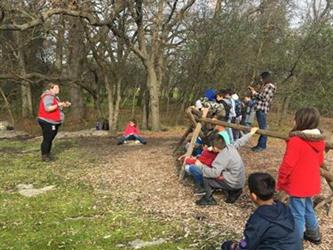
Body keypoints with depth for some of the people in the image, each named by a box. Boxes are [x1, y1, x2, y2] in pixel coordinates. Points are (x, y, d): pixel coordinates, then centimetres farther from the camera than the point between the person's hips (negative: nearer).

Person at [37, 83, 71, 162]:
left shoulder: (54, 97, 16)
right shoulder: (48, 97, -16)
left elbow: (56, 108, 18)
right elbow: (48, 108, -27)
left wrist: (64, 105, 4)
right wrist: (58, 105, -28)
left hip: (53, 122, 10)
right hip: (47, 122, -10)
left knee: (50, 139, 14)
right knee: (47, 139, -7)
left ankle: (48, 155, 23)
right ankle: (44, 156, -1)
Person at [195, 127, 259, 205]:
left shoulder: (222, 157, -26)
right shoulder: (231, 147, -3)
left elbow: (214, 173, -32)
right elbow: (240, 141, 15)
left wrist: (201, 166, -21)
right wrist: (250, 133, 32)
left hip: (233, 183, -9)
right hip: (240, 182, 9)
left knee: (206, 177, -7)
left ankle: (208, 199, 4)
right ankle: (233, 192, 21)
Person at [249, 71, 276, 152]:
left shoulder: (270, 86, -8)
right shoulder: (265, 86, 20)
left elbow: (263, 97, -15)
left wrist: (254, 92, -2)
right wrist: (253, 91, 18)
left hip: (262, 109, -10)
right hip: (259, 109, 10)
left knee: (263, 127, -6)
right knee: (262, 127, 13)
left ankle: (262, 145, -3)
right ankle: (260, 144, 19)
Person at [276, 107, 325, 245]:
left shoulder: (296, 141, -25)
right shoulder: (319, 140, 0)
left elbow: (287, 165, -21)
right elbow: (320, 161, 13)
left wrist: (280, 182, -8)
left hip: (297, 185, -8)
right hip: (311, 183, 8)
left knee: (297, 213, 4)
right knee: (308, 209, 25)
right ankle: (314, 234, 41)